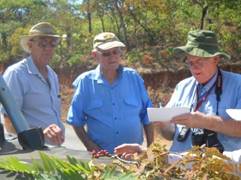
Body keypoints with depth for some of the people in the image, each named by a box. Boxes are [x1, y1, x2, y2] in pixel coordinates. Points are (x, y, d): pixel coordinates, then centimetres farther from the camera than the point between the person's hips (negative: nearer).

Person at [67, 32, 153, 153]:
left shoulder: (134, 78, 4)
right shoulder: (85, 82, -1)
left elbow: (147, 116, 7)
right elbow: (76, 120, 2)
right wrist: (90, 146, -8)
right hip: (100, 154, -1)